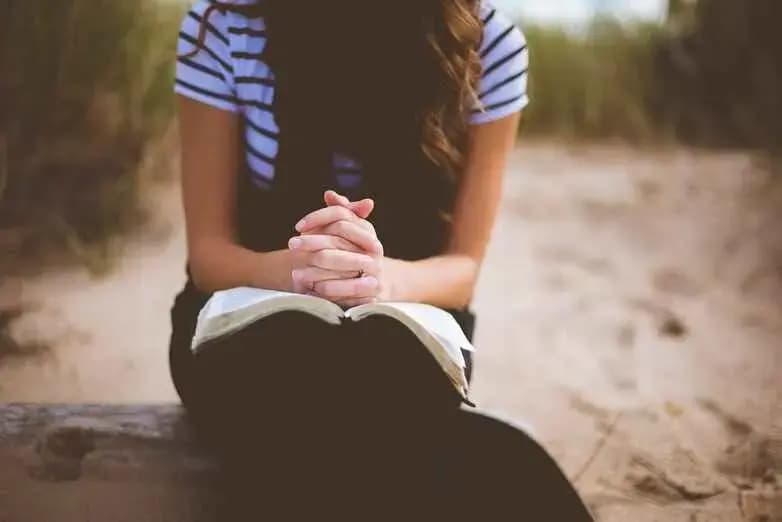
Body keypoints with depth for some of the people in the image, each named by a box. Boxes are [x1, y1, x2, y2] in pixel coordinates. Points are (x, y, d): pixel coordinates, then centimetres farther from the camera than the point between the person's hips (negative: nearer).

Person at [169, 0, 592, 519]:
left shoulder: (490, 43, -12)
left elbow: (462, 267, -9)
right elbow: (208, 250, -10)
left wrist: (381, 275, -33)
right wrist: (297, 267, -33)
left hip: (403, 327, 0)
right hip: (252, 317, 1)